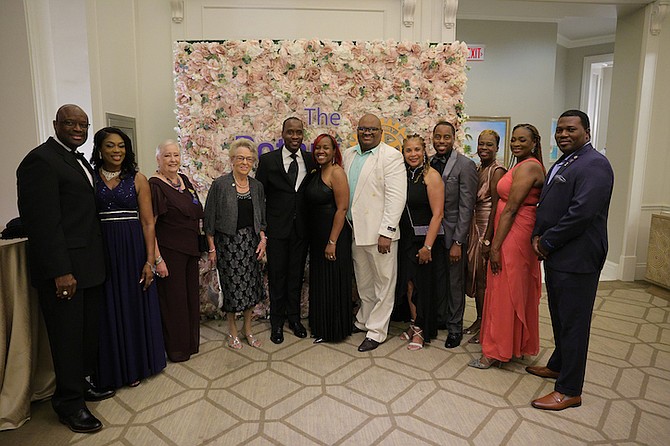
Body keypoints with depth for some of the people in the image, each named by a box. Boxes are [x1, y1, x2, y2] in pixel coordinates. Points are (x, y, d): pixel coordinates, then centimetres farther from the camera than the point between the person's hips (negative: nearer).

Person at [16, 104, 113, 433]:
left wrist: (97, 261, 13)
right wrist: (60, 271, -21)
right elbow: (44, 221, -19)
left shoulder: (80, 161, 15)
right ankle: (69, 404, 21)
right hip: (63, 268, -8)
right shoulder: (41, 160, -13)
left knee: (88, 330, 18)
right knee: (68, 335, 5)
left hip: (89, 266, 9)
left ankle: (83, 384, 35)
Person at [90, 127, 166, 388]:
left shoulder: (138, 180, 2)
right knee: (108, 310, 9)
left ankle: (134, 365, 28)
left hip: (133, 250, 0)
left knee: (135, 307, 9)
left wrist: (150, 261, -7)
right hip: (101, 251, 1)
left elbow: (148, 223, -1)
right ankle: (112, 369, 28)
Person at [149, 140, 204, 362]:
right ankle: (176, 347, 23)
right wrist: (157, 259, -20)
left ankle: (191, 341, 32)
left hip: (190, 249, 7)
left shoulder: (184, 180, 8)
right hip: (168, 251, -7)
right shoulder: (155, 185, -14)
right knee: (173, 299, 5)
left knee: (191, 295, 16)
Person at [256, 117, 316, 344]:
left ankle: (294, 318, 29)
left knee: (296, 275, 13)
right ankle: (277, 322, 23)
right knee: (277, 276, 8)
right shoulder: (268, 160, -2)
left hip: (301, 229, 2)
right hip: (277, 229, -2)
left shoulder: (311, 161, 3)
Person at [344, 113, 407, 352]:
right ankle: (364, 320, 37)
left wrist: (386, 232, -20)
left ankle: (376, 330, 20)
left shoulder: (391, 156, -9)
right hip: (355, 231, 6)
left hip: (379, 233, -6)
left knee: (383, 284, 6)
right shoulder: (349, 155, 11)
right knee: (363, 282, 20)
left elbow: (396, 197, -16)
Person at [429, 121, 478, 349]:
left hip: (452, 233, -5)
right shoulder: (428, 163, 6)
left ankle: (455, 327, 25)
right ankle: (440, 318, 35)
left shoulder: (465, 165, -11)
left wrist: (457, 241, -16)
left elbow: (466, 206, -13)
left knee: (454, 282, 7)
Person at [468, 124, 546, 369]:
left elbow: (510, 209, -20)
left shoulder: (527, 167, -15)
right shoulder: (527, 166, 16)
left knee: (504, 292, -1)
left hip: (514, 236, -10)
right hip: (519, 235, 10)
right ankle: (517, 344, 30)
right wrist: (495, 242, 12)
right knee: (519, 291, 16)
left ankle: (495, 351, 11)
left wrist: (496, 246, -19)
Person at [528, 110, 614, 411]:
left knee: (573, 322, 0)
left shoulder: (594, 165, -14)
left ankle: (569, 391, 13)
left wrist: (547, 242, -15)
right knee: (559, 316, 22)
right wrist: (538, 236, 3)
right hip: (556, 256, 9)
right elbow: (545, 204, 19)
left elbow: (581, 212, -24)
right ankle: (558, 365, 40)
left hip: (576, 259, -9)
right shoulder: (561, 164, 16)